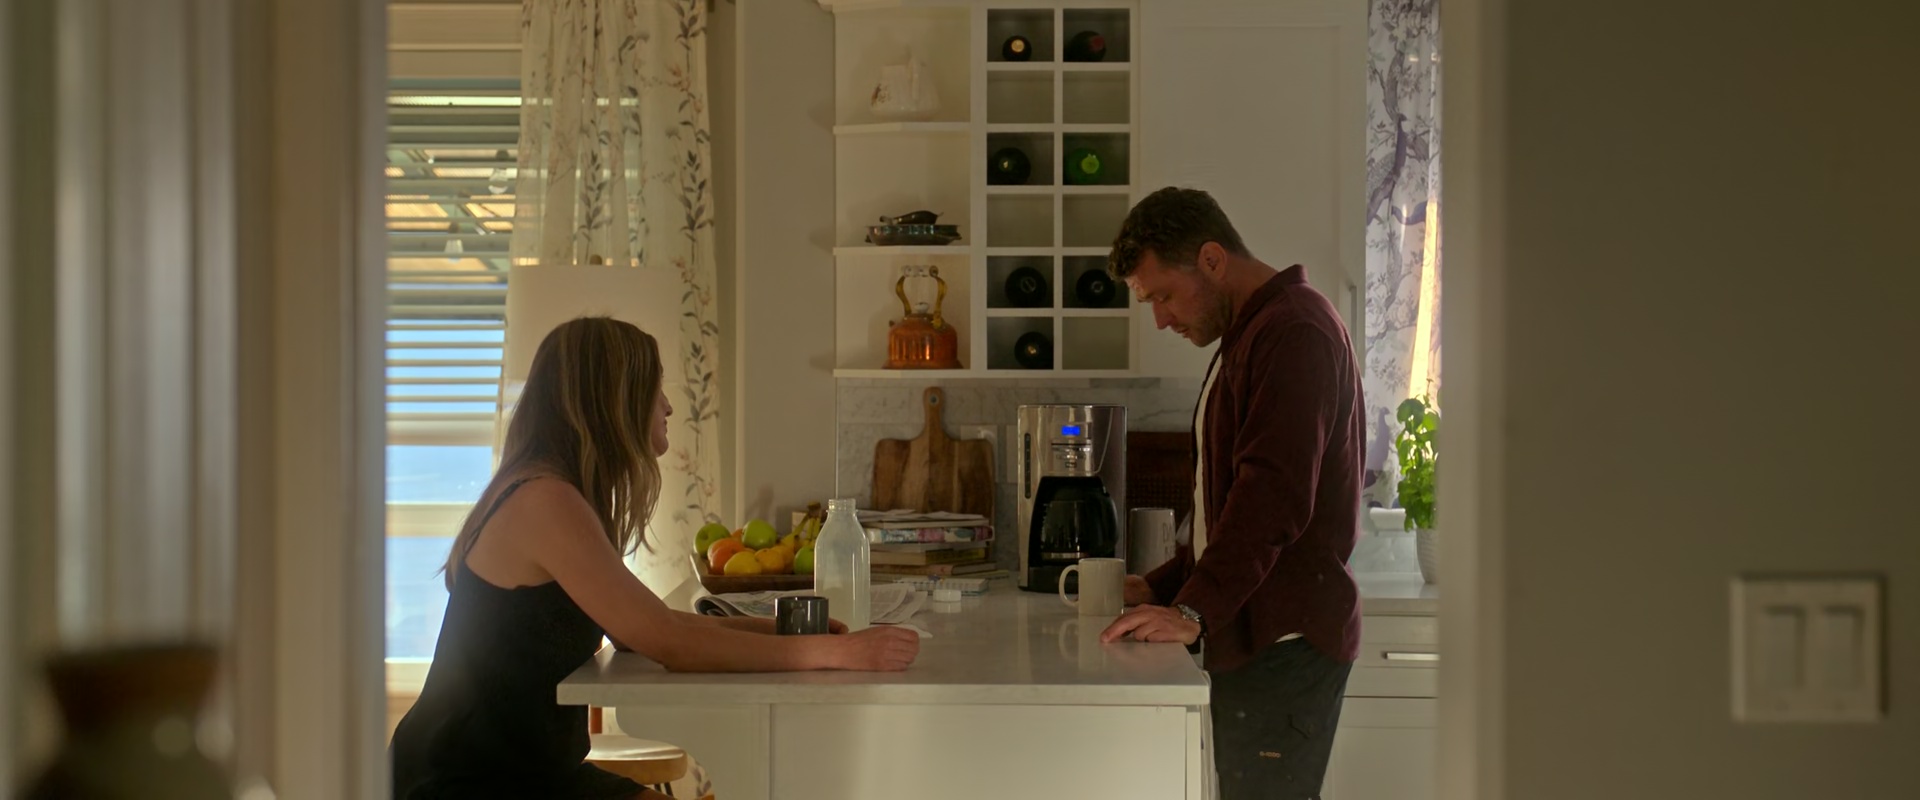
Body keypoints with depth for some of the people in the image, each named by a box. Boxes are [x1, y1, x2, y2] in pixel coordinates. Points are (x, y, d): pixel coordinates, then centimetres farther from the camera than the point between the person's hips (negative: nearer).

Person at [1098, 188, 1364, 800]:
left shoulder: (1294, 331, -12)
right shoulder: (1247, 337, 22)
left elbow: (1274, 495, -23)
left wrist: (1194, 611, -26)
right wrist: (1162, 588, 18)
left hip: (1286, 645, -10)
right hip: (1250, 639, 10)